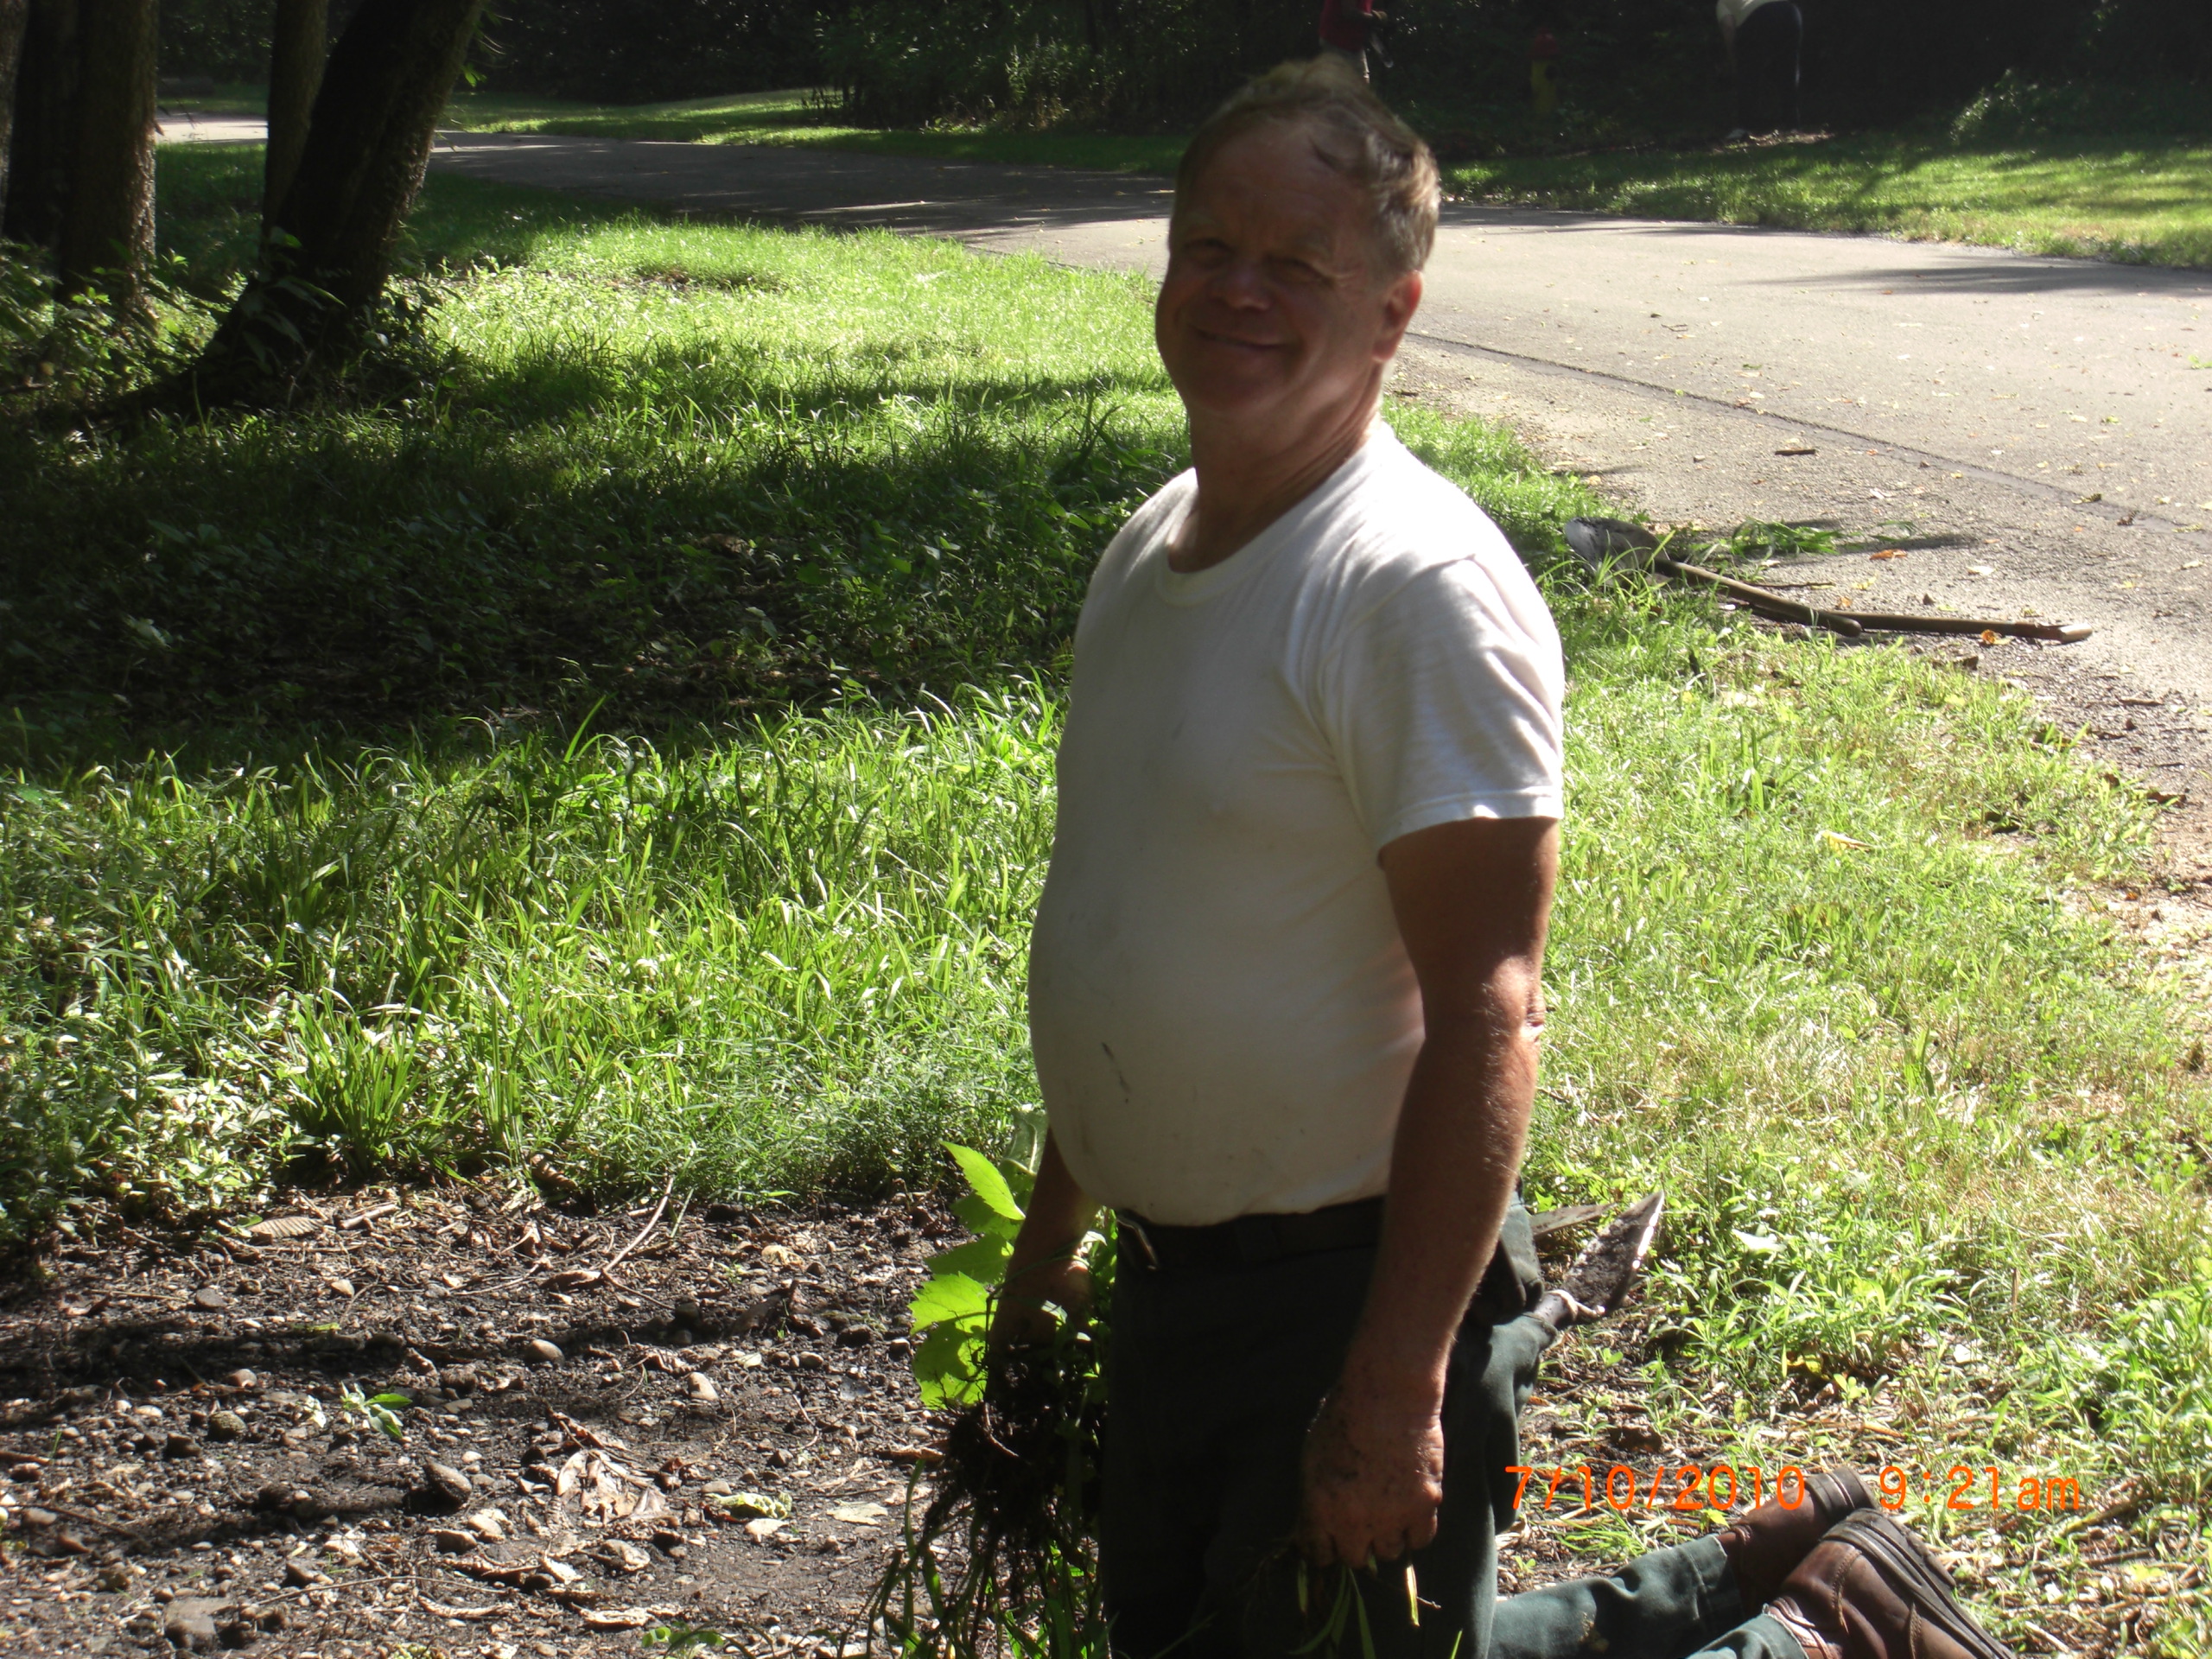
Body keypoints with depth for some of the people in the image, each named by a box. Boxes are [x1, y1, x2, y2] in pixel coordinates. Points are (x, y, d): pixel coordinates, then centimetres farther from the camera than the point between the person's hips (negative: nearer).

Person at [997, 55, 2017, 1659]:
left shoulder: (1423, 590, -20)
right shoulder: (1148, 551, 8)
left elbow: (1484, 1015, -24)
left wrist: (1393, 1388, -28)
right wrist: (1050, 1230, 24)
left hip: (1349, 1288, -9)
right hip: (1171, 1278, 9)